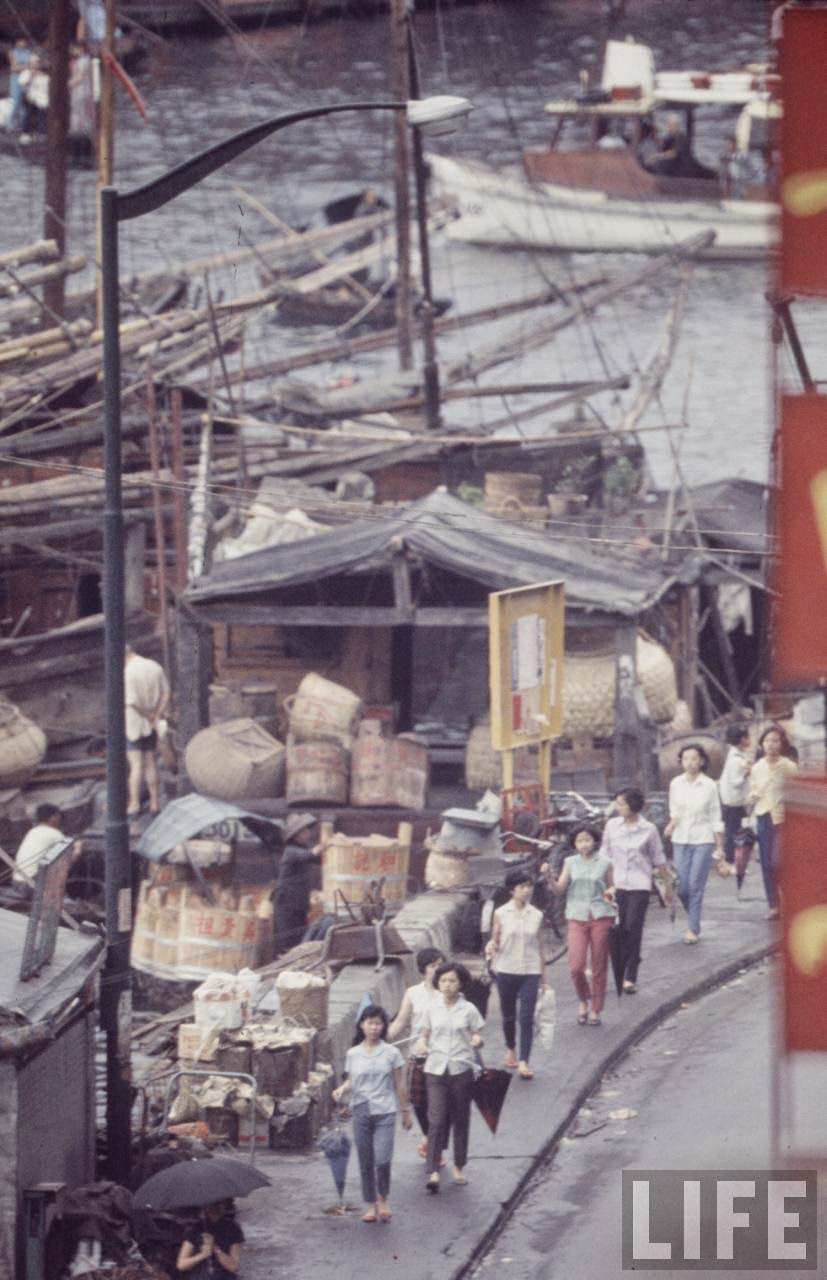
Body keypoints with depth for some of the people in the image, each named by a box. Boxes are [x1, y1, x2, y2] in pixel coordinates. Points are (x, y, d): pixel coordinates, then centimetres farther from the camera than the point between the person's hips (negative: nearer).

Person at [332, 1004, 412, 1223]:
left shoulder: (391, 1053, 1)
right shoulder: (353, 1054, 7)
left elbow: (399, 1085, 6)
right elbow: (351, 1081, 14)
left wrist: (406, 1111, 9)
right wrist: (342, 1090, -7)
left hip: (385, 1112, -2)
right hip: (361, 1112, 2)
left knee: (382, 1159, -13)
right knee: (365, 1162, 5)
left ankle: (383, 1200, 9)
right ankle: (370, 1205, 17)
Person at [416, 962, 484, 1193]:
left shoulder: (468, 1010, 1)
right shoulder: (433, 1010, 5)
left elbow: (478, 1039, 4)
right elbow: (424, 1034, 15)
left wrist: (477, 1041, -20)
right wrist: (422, 1044, -8)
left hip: (461, 1069, 0)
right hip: (436, 1070, 0)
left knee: (461, 1121, 10)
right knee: (436, 1121, -10)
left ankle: (458, 1168, 25)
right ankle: (433, 1173, -16)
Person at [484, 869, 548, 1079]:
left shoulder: (536, 915, 3)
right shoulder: (501, 914, -1)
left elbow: (540, 946, 8)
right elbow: (495, 940, 4)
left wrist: (543, 975, 10)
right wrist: (491, 947, -20)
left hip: (530, 972, 0)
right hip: (507, 969, 0)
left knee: (527, 1018, -8)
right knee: (508, 1015, 14)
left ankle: (524, 1062, -10)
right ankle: (510, 1050, 38)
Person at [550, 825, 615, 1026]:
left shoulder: (604, 863, 4)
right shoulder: (571, 863, 6)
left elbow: (612, 890, 10)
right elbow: (559, 888, 1)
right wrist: (549, 878, -17)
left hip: (601, 917, 0)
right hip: (577, 918, 0)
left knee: (599, 966, 2)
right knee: (576, 966, -11)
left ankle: (595, 1010, 14)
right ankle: (583, 1001, 15)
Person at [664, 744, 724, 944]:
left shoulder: (709, 785, -5)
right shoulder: (675, 784, 3)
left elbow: (716, 817, 0)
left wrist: (719, 846, 0)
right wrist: (671, 823, -9)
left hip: (703, 840, -3)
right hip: (681, 839, 3)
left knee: (696, 885, -6)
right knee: (682, 887, 1)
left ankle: (693, 929, 3)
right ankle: (693, 920, 26)